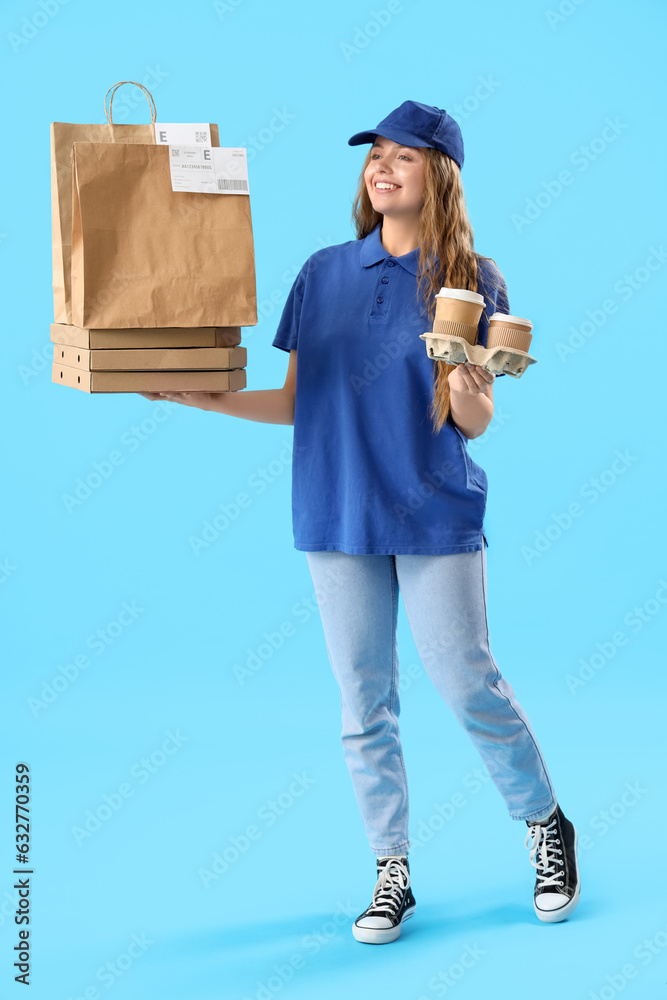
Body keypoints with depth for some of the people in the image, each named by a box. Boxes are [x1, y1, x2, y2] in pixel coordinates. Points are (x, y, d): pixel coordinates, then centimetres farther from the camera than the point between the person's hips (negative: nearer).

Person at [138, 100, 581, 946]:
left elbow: (476, 422, -1)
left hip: (435, 512, -3)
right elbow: (295, 402, 11)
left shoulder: (470, 279, 1)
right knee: (363, 702, 6)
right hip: (338, 512, 3)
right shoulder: (324, 273, 10)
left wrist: (468, 389, -23)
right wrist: (208, 400, -1)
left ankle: (547, 828, 21)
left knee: (468, 685, -3)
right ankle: (391, 873, 17)